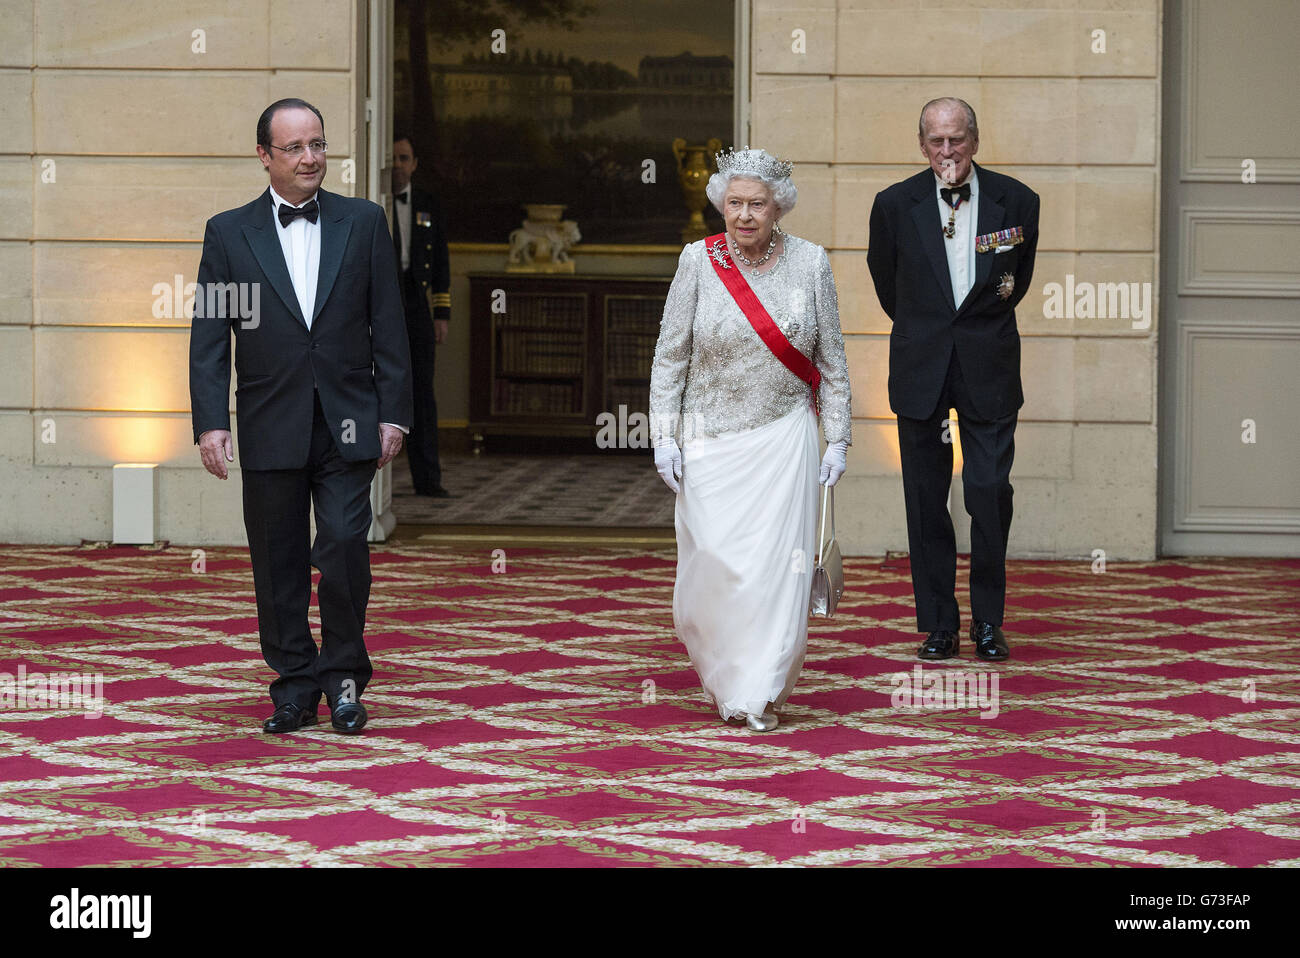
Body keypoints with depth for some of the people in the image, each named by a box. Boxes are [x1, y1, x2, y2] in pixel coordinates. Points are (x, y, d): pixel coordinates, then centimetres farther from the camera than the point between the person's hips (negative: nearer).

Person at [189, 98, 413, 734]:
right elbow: (209, 336, 2)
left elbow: (387, 325, 5)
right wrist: (210, 423, -7)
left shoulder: (363, 222, 6)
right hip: (270, 429, 1)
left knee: (344, 546, -10)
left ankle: (344, 677, 7)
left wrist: (392, 413, 0)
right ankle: (295, 687, 16)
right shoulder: (229, 233, 4)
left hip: (347, 425, -1)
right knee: (278, 564, 5)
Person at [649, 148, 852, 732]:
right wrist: (664, 436, -4)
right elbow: (670, 355, 2)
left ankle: (759, 694, 3)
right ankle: (719, 672, 22)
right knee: (714, 561, -4)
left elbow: (831, 359, 6)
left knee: (776, 562, -6)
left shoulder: (809, 263, -1)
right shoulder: (699, 261, -3)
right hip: (710, 440, 0)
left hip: (783, 437, 0)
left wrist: (837, 438, 3)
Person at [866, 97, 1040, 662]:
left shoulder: (1017, 202, -1)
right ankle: (938, 624, 12)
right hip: (920, 367, 1)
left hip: (988, 366, -1)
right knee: (926, 500, 3)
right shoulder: (895, 204, -2)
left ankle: (989, 622, 8)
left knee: (991, 493, -6)